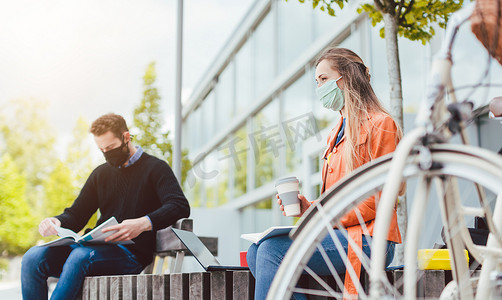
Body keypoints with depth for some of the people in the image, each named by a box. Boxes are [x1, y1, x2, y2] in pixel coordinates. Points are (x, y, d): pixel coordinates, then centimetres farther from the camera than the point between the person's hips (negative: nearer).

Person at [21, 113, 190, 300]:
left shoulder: (155, 168, 4)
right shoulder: (100, 174, 23)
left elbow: (180, 206, -13)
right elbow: (76, 214, 24)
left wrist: (144, 224, -32)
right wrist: (56, 222, -1)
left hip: (131, 252, -6)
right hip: (98, 249, 6)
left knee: (80, 256, -35)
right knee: (33, 257, -19)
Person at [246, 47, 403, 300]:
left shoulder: (380, 124, -3)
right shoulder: (337, 133, 24)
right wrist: (309, 208, 4)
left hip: (368, 240, -8)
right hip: (339, 234, 8)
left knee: (273, 250, -24)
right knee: (256, 252, -11)